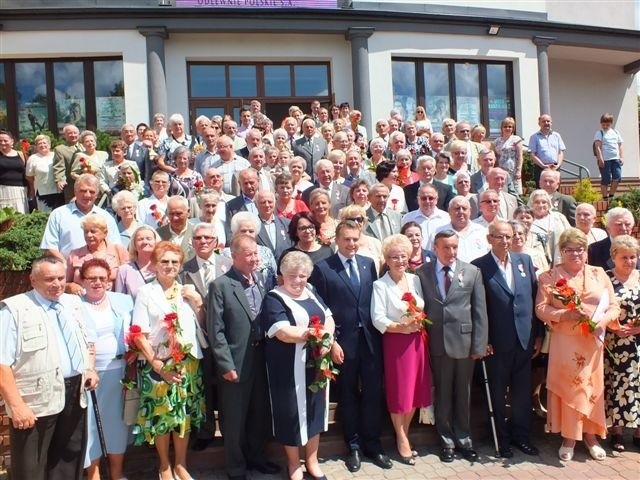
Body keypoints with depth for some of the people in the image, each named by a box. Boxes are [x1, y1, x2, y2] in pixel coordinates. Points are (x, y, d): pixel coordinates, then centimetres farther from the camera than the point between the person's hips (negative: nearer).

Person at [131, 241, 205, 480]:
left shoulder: (188, 291, 8)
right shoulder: (145, 292, -4)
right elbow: (139, 335, -8)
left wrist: (198, 303, -6)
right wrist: (158, 365, -13)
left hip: (188, 363, 3)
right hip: (158, 365, -3)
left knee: (185, 415, 10)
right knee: (161, 416, 6)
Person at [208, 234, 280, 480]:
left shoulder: (264, 280, 3)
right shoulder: (220, 285, -12)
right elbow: (216, 330, -13)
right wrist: (226, 365, -15)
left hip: (261, 359, 5)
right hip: (236, 363, -5)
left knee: (260, 414, 20)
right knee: (235, 419, 13)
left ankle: (255, 457, 42)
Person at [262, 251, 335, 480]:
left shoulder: (311, 295, 11)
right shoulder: (273, 299, -10)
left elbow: (330, 321, 5)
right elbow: (284, 333, -23)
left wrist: (317, 333, -17)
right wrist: (319, 332, -13)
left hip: (316, 364, 6)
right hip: (290, 369, -6)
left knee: (315, 410, 16)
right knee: (292, 413, 7)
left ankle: (312, 461, 34)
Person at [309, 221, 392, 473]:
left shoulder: (369, 263, 7)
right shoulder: (322, 268, -5)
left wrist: (378, 333, 4)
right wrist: (331, 342, -11)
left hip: (371, 339, 3)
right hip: (343, 341, -3)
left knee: (373, 393, 10)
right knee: (348, 395, 12)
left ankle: (372, 444, 28)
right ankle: (353, 446, 30)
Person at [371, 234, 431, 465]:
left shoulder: (415, 280, 8)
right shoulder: (380, 285, -8)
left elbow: (424, 309, 11)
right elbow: (378, 319, -14)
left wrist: (420, 322, -9)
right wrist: (401, 327, -24)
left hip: (417, 340, 5)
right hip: (395, 342, -5)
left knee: (415, 390, 12)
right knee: (399, 392, 5)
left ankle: (404, 435, 32)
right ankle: (402, 440, 24)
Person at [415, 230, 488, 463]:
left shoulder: (472, 272, 1)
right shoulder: (422, 273, 0)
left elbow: (480, 312, -1)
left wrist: (479, 345, -5)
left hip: (464, 342, 0)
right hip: (437, 344, 0)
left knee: (463, 395, 14)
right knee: (442, 395, 12)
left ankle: (463, 439, 32)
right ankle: (446, 441, 29)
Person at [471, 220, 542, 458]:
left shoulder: (525, 260, 5)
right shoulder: (479, 266, -8)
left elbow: (535, 297, 7)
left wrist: (539, 334, 6)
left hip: (525, 338, 4)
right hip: (496, 341, -3)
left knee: (522, 390, 15)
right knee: (498, 392, 11)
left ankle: (521, 435, 33)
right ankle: (501, 438, 28)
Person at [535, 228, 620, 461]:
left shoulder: (599, 274, 7)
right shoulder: (550, 276, 0)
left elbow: (613, 306, 6)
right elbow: (541, 308, -5)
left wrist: (602, 321, -13)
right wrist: (564, 314, -20)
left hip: (593, 341, 2)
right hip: (564, 342, -2)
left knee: (592, 386, 10)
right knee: (567, 386, 4)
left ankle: (590, 435, 27)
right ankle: (568, 438, 18)